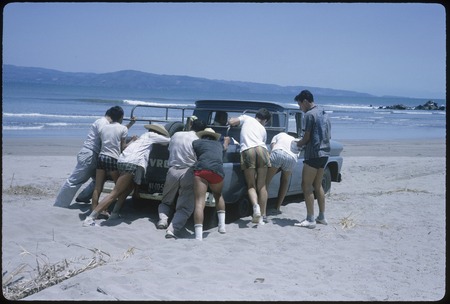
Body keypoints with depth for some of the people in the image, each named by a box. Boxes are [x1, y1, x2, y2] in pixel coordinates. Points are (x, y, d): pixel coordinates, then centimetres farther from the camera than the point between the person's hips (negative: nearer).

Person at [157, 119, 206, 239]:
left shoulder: (176, 135, 8)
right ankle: (173, 229, -22)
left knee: (166, 202, 23)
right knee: (184, 207, -1)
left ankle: (163, 219, -4)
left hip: (172, 171, 4)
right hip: (188, 174, -4)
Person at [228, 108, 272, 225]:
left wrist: (235, 121, 36)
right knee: (262, 185, 11)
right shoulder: (263, 129, 29)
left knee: (251, 185, 8)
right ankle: (262, 216, 9)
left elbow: (230, 122, 14)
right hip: (261, 149, 2)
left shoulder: (246, 118, 23)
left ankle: (255, 205, -20)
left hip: (247, 150, -2)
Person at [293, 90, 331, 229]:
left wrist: (297, 144, 6)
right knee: (318, 185, 17)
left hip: (313, 154, -9)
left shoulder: (309, 114, -12)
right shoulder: (323, 114, 15)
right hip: (324, 153, 9)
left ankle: (310, 220, -6)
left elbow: (307, 137, -13)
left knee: (306, 186, -4)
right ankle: (322, 217, 20)